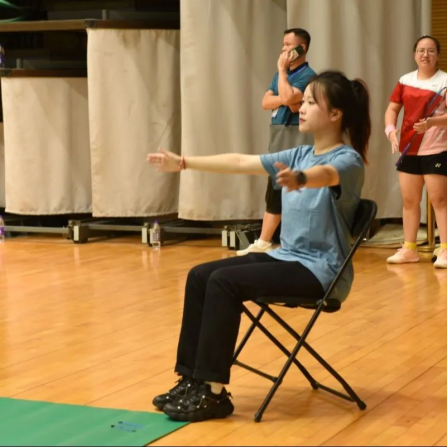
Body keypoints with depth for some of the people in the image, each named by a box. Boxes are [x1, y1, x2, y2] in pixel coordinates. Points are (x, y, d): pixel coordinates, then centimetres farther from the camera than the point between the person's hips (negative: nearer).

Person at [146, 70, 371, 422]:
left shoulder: (348, 161, -13)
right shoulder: (299, 156, 11)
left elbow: (325, 175, -38)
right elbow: (241, 162, 10)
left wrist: (299, 179, -60)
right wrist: (184, 163, 6)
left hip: (320, 270, -8)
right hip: (286, 257, 8)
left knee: (224, 281, -24)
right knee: (200, 276, -6)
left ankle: (214, 392, -20)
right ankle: (192, 379, -4)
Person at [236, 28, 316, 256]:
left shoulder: (307, 75, -10)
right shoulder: (281, 74, 16)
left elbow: (288, 97, -26)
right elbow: (266, 102, 6)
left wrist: (282, 70, -15)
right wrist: (285, 101, -12)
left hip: (298, 139, -8)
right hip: (278, 137, 8)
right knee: (274, 193, 14)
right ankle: (263, 243, 21)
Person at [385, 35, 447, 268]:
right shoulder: (405, 81, 8)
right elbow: (392, 109, 10)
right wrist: (391, 130, -8)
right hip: (409, 150, 6)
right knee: (409, 200, 10)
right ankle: (409, 249, 19)